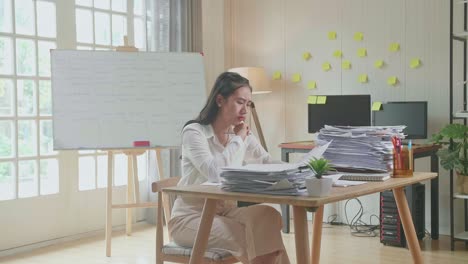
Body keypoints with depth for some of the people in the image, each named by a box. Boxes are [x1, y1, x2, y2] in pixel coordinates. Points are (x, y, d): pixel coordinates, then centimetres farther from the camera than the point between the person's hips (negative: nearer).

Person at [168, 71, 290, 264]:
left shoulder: (242, 135, 7)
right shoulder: (194, 132, -15)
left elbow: (271, 165, 4)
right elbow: (216, 173, -30)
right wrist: (237, 139, -17)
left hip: (224, 210, 6)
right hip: (190, 217, -6)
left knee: (266, 215, -25)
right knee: (251, 239, -28)